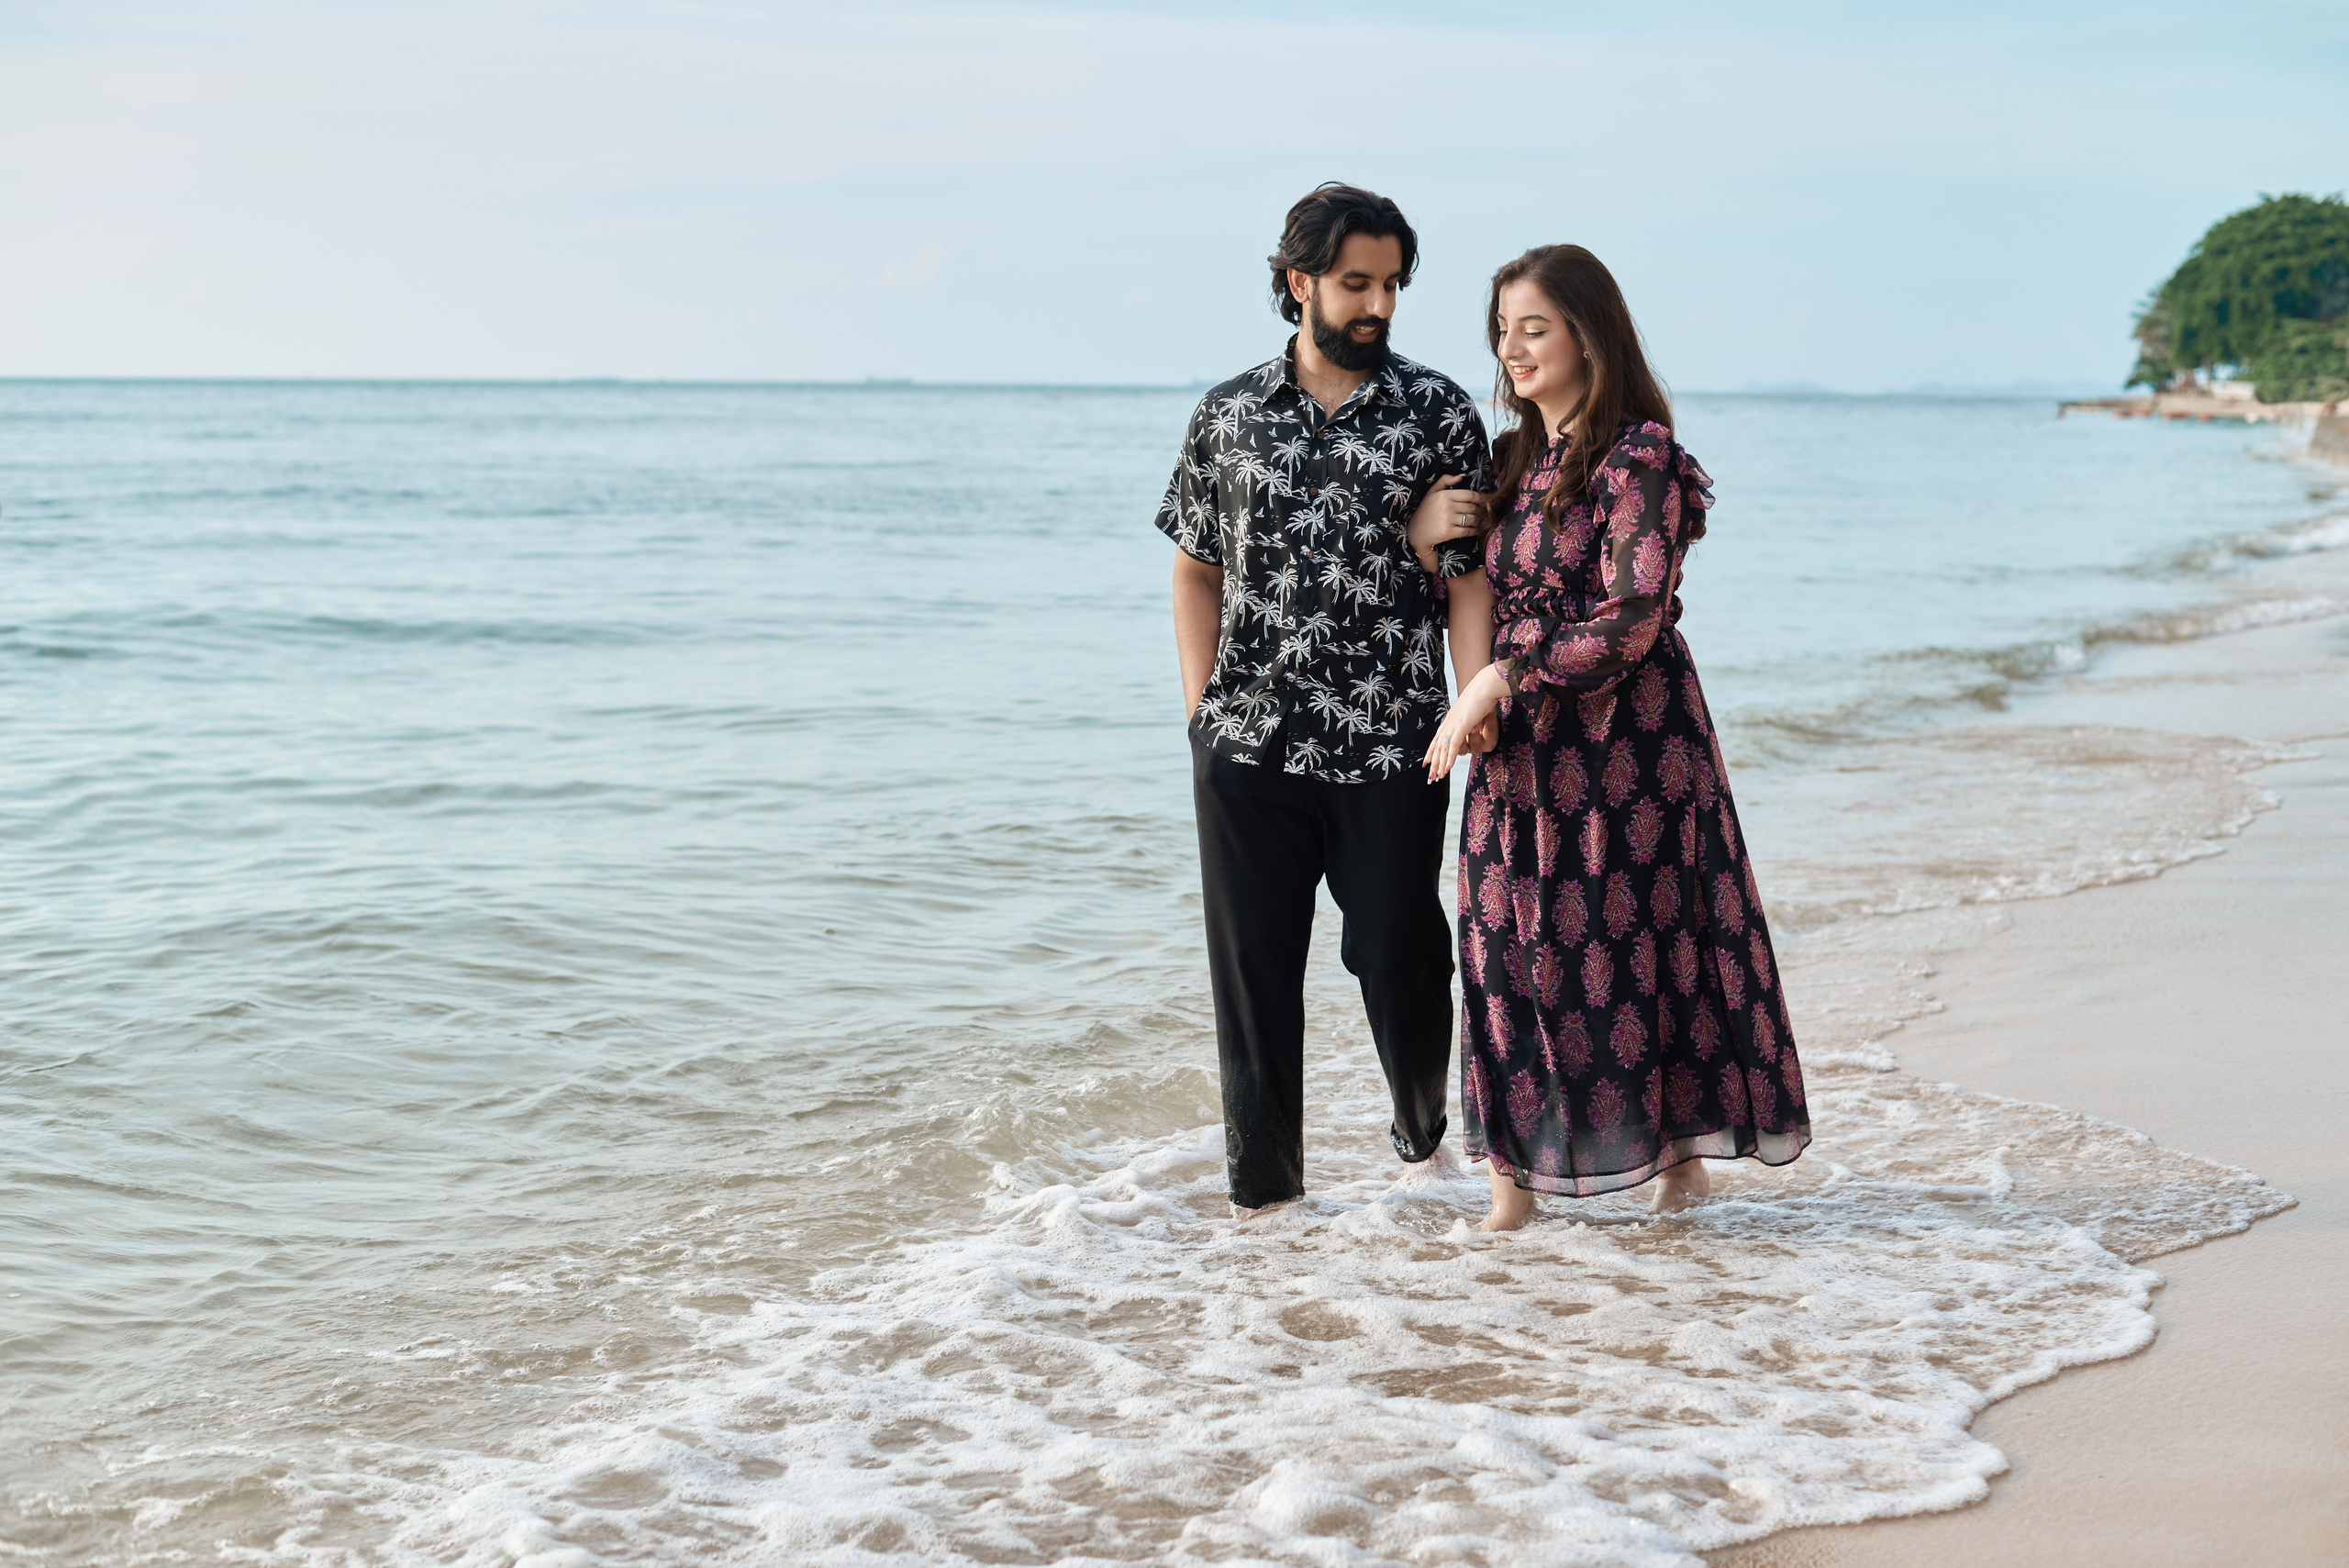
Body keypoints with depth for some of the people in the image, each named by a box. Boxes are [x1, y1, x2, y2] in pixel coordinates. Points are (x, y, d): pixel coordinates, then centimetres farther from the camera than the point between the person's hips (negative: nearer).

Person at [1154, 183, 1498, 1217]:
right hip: (1247, 748, 2)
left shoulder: (1438, 413, 1)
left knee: (1399, 958, 4)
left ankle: (1422, 1127, 33)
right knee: (1252, 968, 6)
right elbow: (1196, 569, 13)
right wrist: (1205, 709, 4)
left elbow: (1472, 578, -1)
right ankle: (1263, 1187, 19)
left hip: (1392, 750, -1)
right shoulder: (1228, 414, 6)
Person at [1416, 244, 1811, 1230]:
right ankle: (1516, 1177, 7)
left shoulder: (1638, 457, -11)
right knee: (1511, 952, 3)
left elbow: (1630, 621, -18)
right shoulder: (1517, 459, 13)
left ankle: (1679, 1146, 16)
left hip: (1622, 741, -7)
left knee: (1634, 938, 0)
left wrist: (1498, 684, -16)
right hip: (1523, 746, 7)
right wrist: (1426, 536, 3)